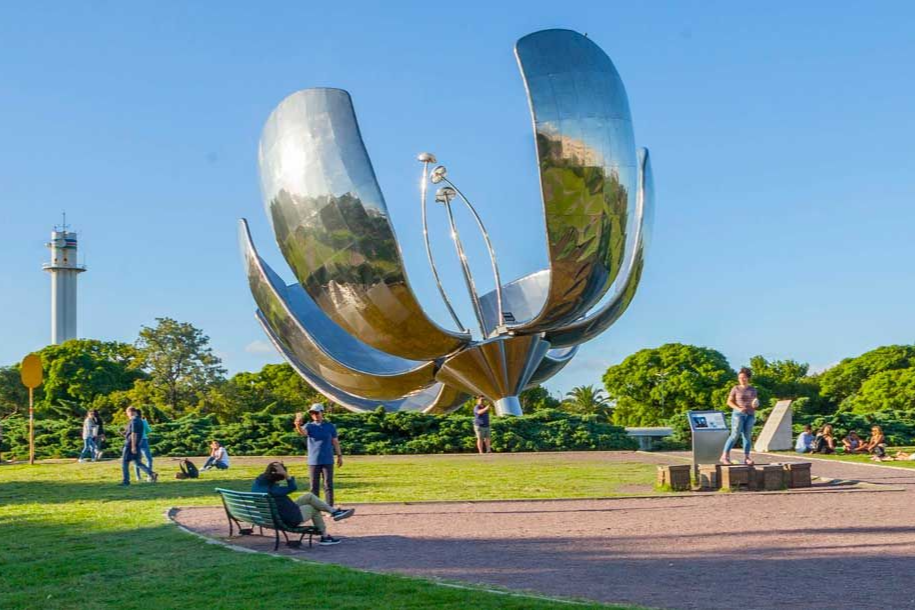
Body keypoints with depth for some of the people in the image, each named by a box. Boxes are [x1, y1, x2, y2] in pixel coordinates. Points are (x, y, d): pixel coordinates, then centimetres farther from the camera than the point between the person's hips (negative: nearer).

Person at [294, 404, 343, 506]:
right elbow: (303, 432, -21)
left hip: (327, 461, -1)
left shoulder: (330, 426, 4)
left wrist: (339, 456, 4)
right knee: (314, 486, 5)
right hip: (313, 461, 1)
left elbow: (335, 442, 9)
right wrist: (298, 426, -43)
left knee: (328, 485, -1)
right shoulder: (309, 426, 2)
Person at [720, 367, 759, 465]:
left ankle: (746, 458, -2)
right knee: (735, 435, -11)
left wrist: (755, 404, -10)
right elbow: (729, 402, -1)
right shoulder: (735, 389, 0)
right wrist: (738, 408, -16)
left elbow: (756, 403, 14)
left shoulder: (753, 389, 10)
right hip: (738, 414, -4)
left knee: (747, 436, -1)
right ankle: (725, 456, -8)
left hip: (750, 415, 4)